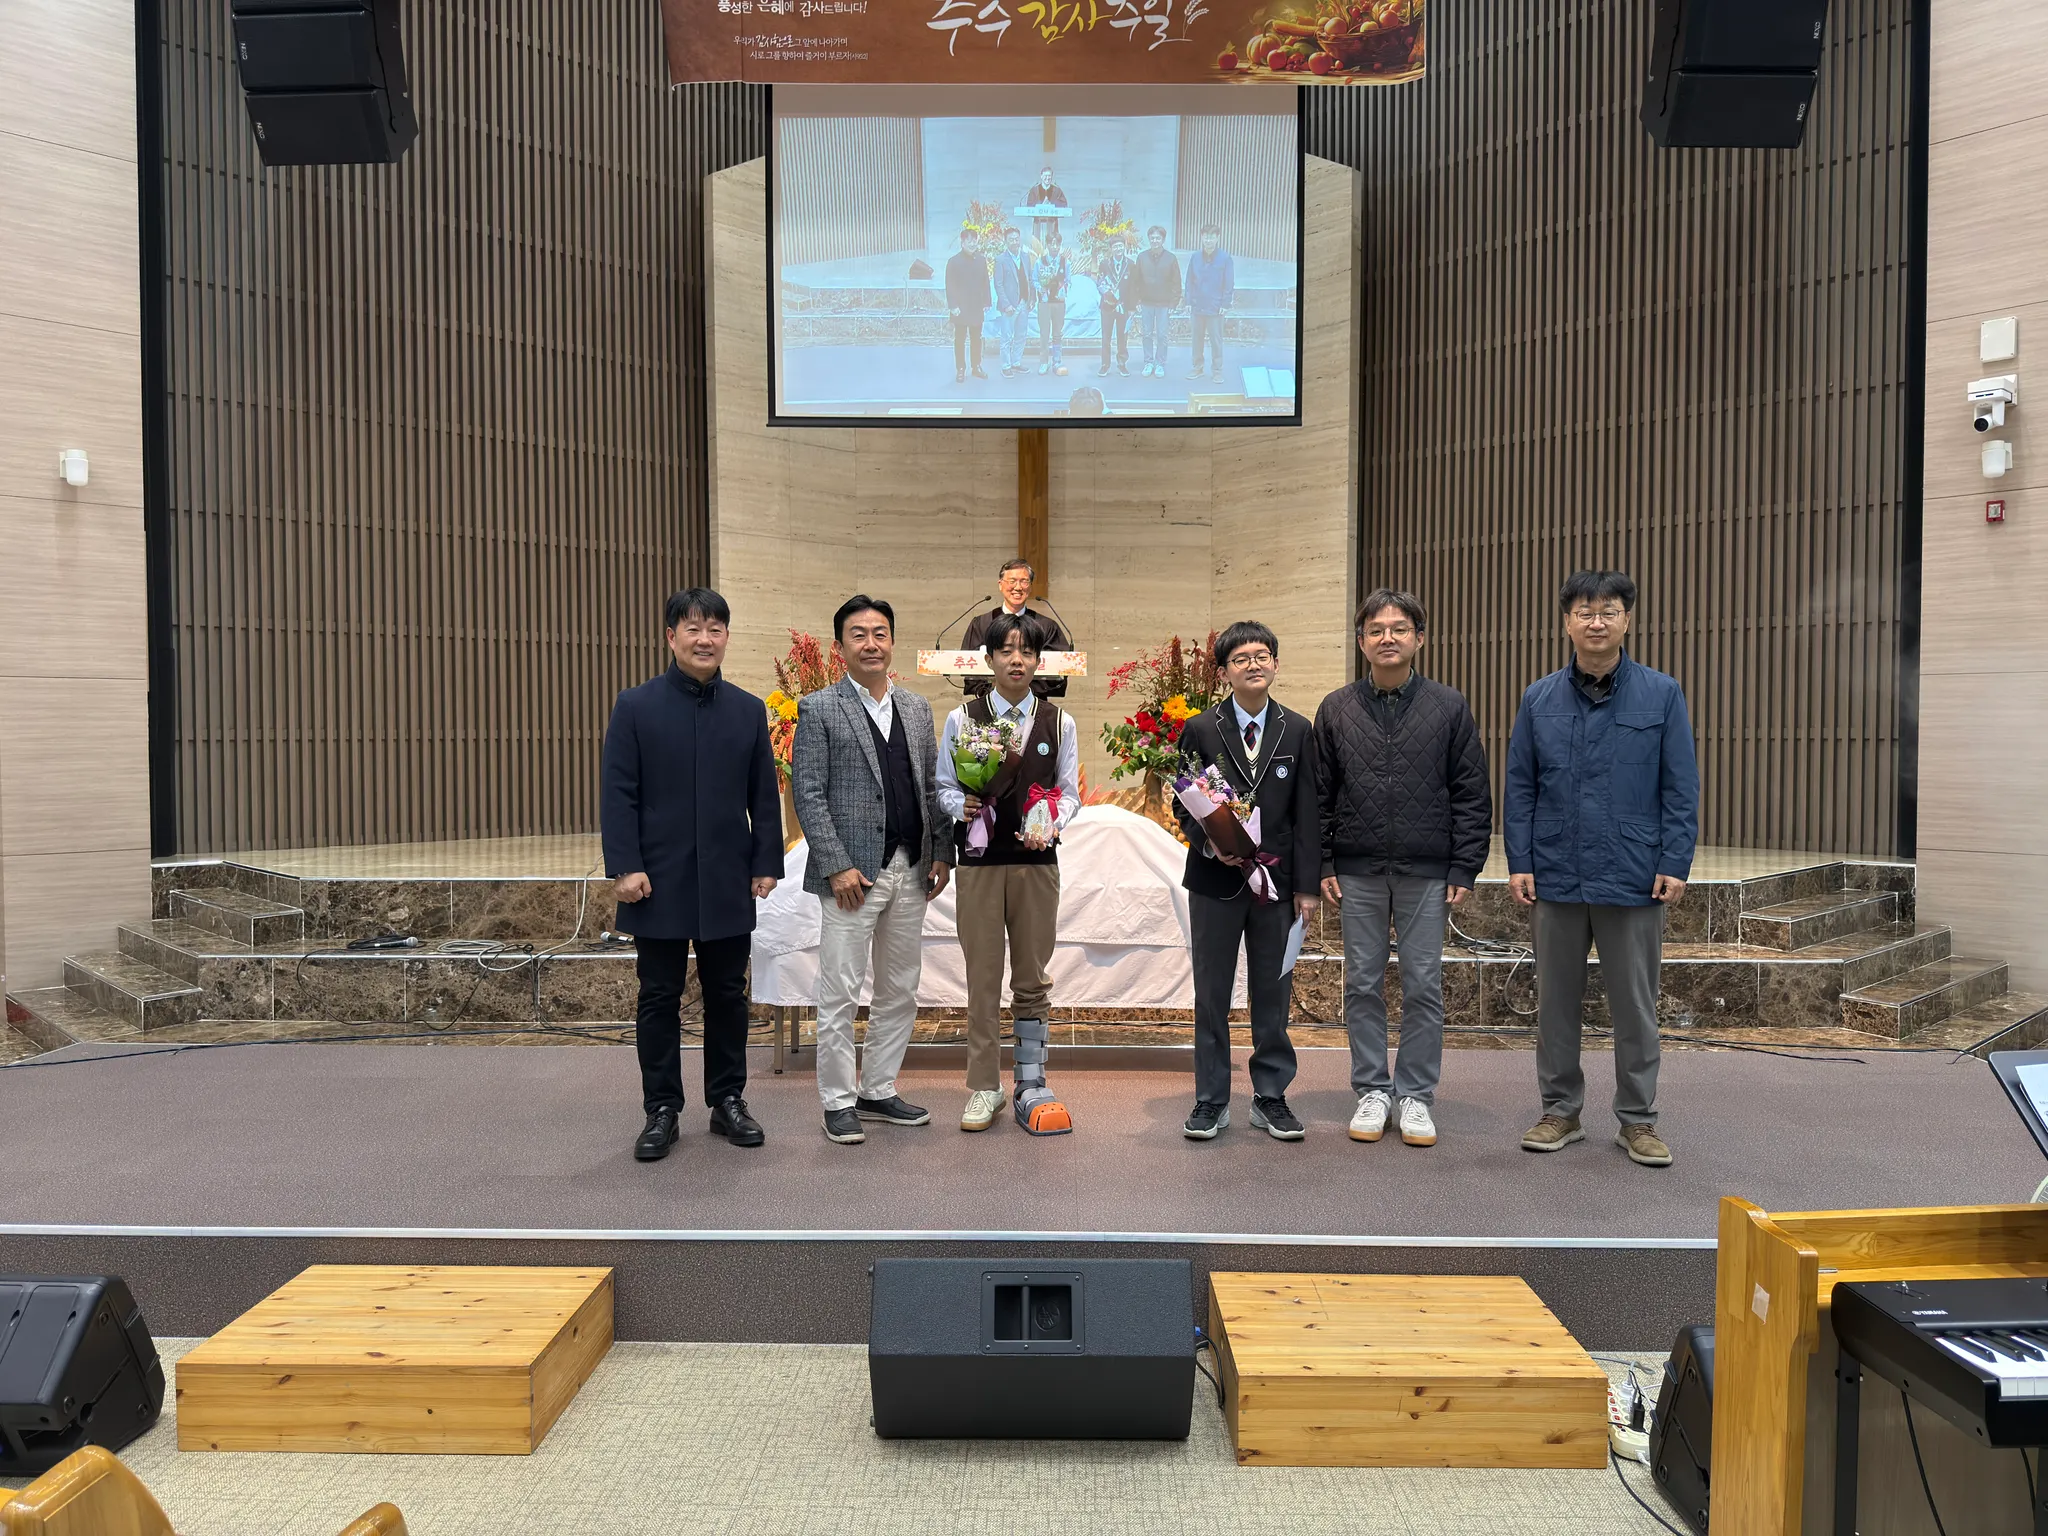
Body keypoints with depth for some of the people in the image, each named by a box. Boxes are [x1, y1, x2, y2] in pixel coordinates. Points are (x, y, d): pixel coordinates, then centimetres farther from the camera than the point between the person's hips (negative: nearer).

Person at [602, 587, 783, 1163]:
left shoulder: (749, 710, 7)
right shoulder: (636, 707, 0)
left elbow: (764, 797, 8)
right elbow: (618, 794, -4)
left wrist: (766, 864, 2)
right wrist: (625, 866, -12)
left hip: (727, 883, 2)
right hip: (660, 881, -2)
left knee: (727, 995, 10)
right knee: (660, 999, 6)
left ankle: (728, 1099, 23)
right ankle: (661, 1110, 17)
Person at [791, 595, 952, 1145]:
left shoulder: (917, 708, 13)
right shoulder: (819, 709, -4)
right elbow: (807, 794, -8)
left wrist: (942, 852, 6)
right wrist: (838, 867, -15)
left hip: (910, 873, 6)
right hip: (854, 874, -6)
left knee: (900, 992, 13)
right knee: (840, 995, 1)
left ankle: (878, 1091, 26)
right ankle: (838, 1103, 13)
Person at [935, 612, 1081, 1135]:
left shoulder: (1059, 723, 6)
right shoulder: (962, 719, 3)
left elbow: (1069, 793, 7)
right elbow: (943, 786, 5)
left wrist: (1051, 826, -12)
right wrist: (963, 806, -16)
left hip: (1036, 862, 1)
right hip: (979, 862, -1)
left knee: (1033, 978, 7)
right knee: (983, 978, 4)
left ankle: (1029, 1086, 18)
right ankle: (984, 1089, 14)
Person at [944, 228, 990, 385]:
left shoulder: (981, 260, 5)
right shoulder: (953, 261, -5)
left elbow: (985, 283, 8)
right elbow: (950, 286, -7)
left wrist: (986, 304, 4)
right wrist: (953, 306, -13)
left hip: (977, 308, 3)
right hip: (961, 309, -3)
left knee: (976, 339, 11)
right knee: (960, 340, 4)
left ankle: (977, 367, 21)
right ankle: (960, 370, 9)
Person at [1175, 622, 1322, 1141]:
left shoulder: (1298, 731, 5)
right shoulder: (1201, 730, 1)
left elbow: (1308, 812, 4)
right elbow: (1184, 806, 3)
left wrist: (1307, 884, -1)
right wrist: (1211, 845, -15)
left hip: (1277, 879, 1)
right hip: (1215, 881, -1)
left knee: (1273, 993, 8)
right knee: (1211, 994, 5)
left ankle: (1270, 1098, 21)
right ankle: (1211, 1101, 17)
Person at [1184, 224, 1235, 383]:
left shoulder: (1225, 258, -5)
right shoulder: (1195, 257, 2)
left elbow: (1229, 283, -4)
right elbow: (1189, 281, 6)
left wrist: (1225, 304, -8)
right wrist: (1189, 302, 2)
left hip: (1215, 308, -3)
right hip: (1197, 306, 3)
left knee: (1216, 339, 1)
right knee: (1197, 338, 11)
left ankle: (1217, 370, 11)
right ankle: (1197, 367, 22)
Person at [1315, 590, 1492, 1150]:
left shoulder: (1449, 707, 1)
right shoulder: (1337, 710, 5)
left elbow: (1472, 796, 1)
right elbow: (1319, 795, 7)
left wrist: (1464, 869, -4)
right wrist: (1322, 865, 1)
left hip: (1427, 873, -1)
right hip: (1358, 872, 1)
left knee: (1423, 987, 4)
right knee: (1363, 984, 7)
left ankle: (1416, 1095, 16)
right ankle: (1372, 1091, 19)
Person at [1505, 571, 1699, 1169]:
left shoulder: (1661, 694, 1)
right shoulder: (1539, 699, 5)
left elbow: (1681, 788, 0)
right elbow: (1520, 788, 6)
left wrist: (1675, 863, -7)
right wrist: (1519, 862, -1)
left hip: (1633, 880, -1)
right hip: (1556, 878, 2)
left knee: (1634, 1006, 8)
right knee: (1555, 1002, 10)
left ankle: (1637, 1119, 21)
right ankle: (1560, 1110, 24)